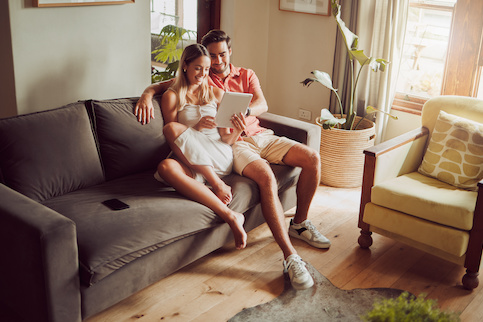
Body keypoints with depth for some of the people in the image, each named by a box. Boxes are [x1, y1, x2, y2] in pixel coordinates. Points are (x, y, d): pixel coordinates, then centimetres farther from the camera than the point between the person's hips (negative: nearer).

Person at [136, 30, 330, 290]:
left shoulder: (246, 75, 21)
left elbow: (262, 105, 3)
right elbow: (160, 85, 11)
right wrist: (147, 94, -14)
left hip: (259, 134, 5)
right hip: (232, 143, -5)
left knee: (312, 158, -13)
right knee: (267, 178, -34)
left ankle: (299, 223, 7)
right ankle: (290, 257, -34)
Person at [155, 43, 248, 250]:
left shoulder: (216, 93, 17)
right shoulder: (172, 96, 11)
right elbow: (174, 143, 5)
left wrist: (237, 131, -9)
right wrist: (197, 127, -12)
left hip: (220, 158, 0)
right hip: (190, 160, 0)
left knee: (172, 128, -26)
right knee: (166, 167, -37)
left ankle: (216, 183, -29)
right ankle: (230, 216, -41)